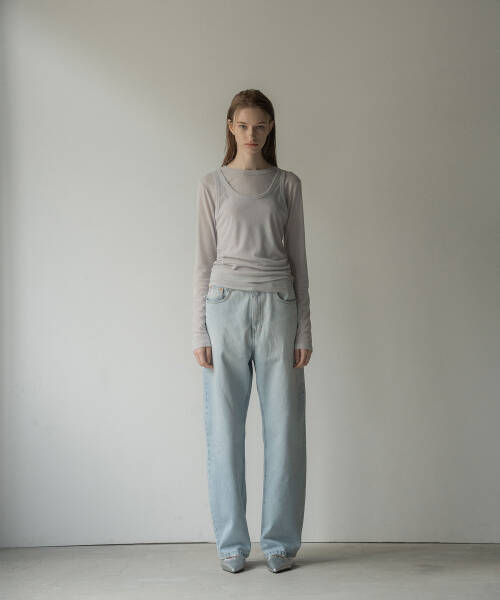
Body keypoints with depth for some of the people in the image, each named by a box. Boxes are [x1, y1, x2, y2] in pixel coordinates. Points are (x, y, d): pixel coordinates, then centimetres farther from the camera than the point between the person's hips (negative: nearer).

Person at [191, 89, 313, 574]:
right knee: (225, 429, 3)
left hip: (278, 307, 1)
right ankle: (232, 542, 16)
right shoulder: (212, 185, 7)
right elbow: (204, 261, 6)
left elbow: (298, 258, 8)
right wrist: (199, 331, -1)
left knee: (284, 426, 2)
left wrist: (304, 329, 2)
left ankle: (280, 541, 16)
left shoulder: (288, 184, 9)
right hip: (226, 306, 0)